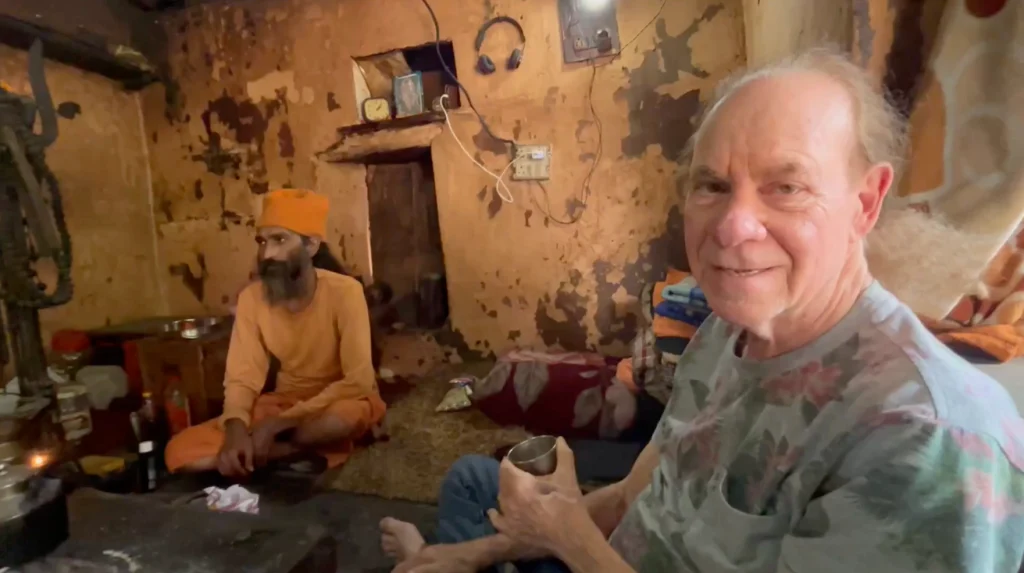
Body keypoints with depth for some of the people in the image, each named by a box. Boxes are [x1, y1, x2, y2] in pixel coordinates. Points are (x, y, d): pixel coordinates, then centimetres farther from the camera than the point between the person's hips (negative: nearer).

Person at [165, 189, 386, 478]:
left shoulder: (344, 292, -21)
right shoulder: (251, 298, -7)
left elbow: (358, 381, -26)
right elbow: (242, 378, -8)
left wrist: (277, 423, -27)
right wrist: (236, 430, -30)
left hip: (337, 404, -4)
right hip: (283, 403, 4)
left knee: (352, 413, -40)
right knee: (180, 451, -13)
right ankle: (307, 449, -15)